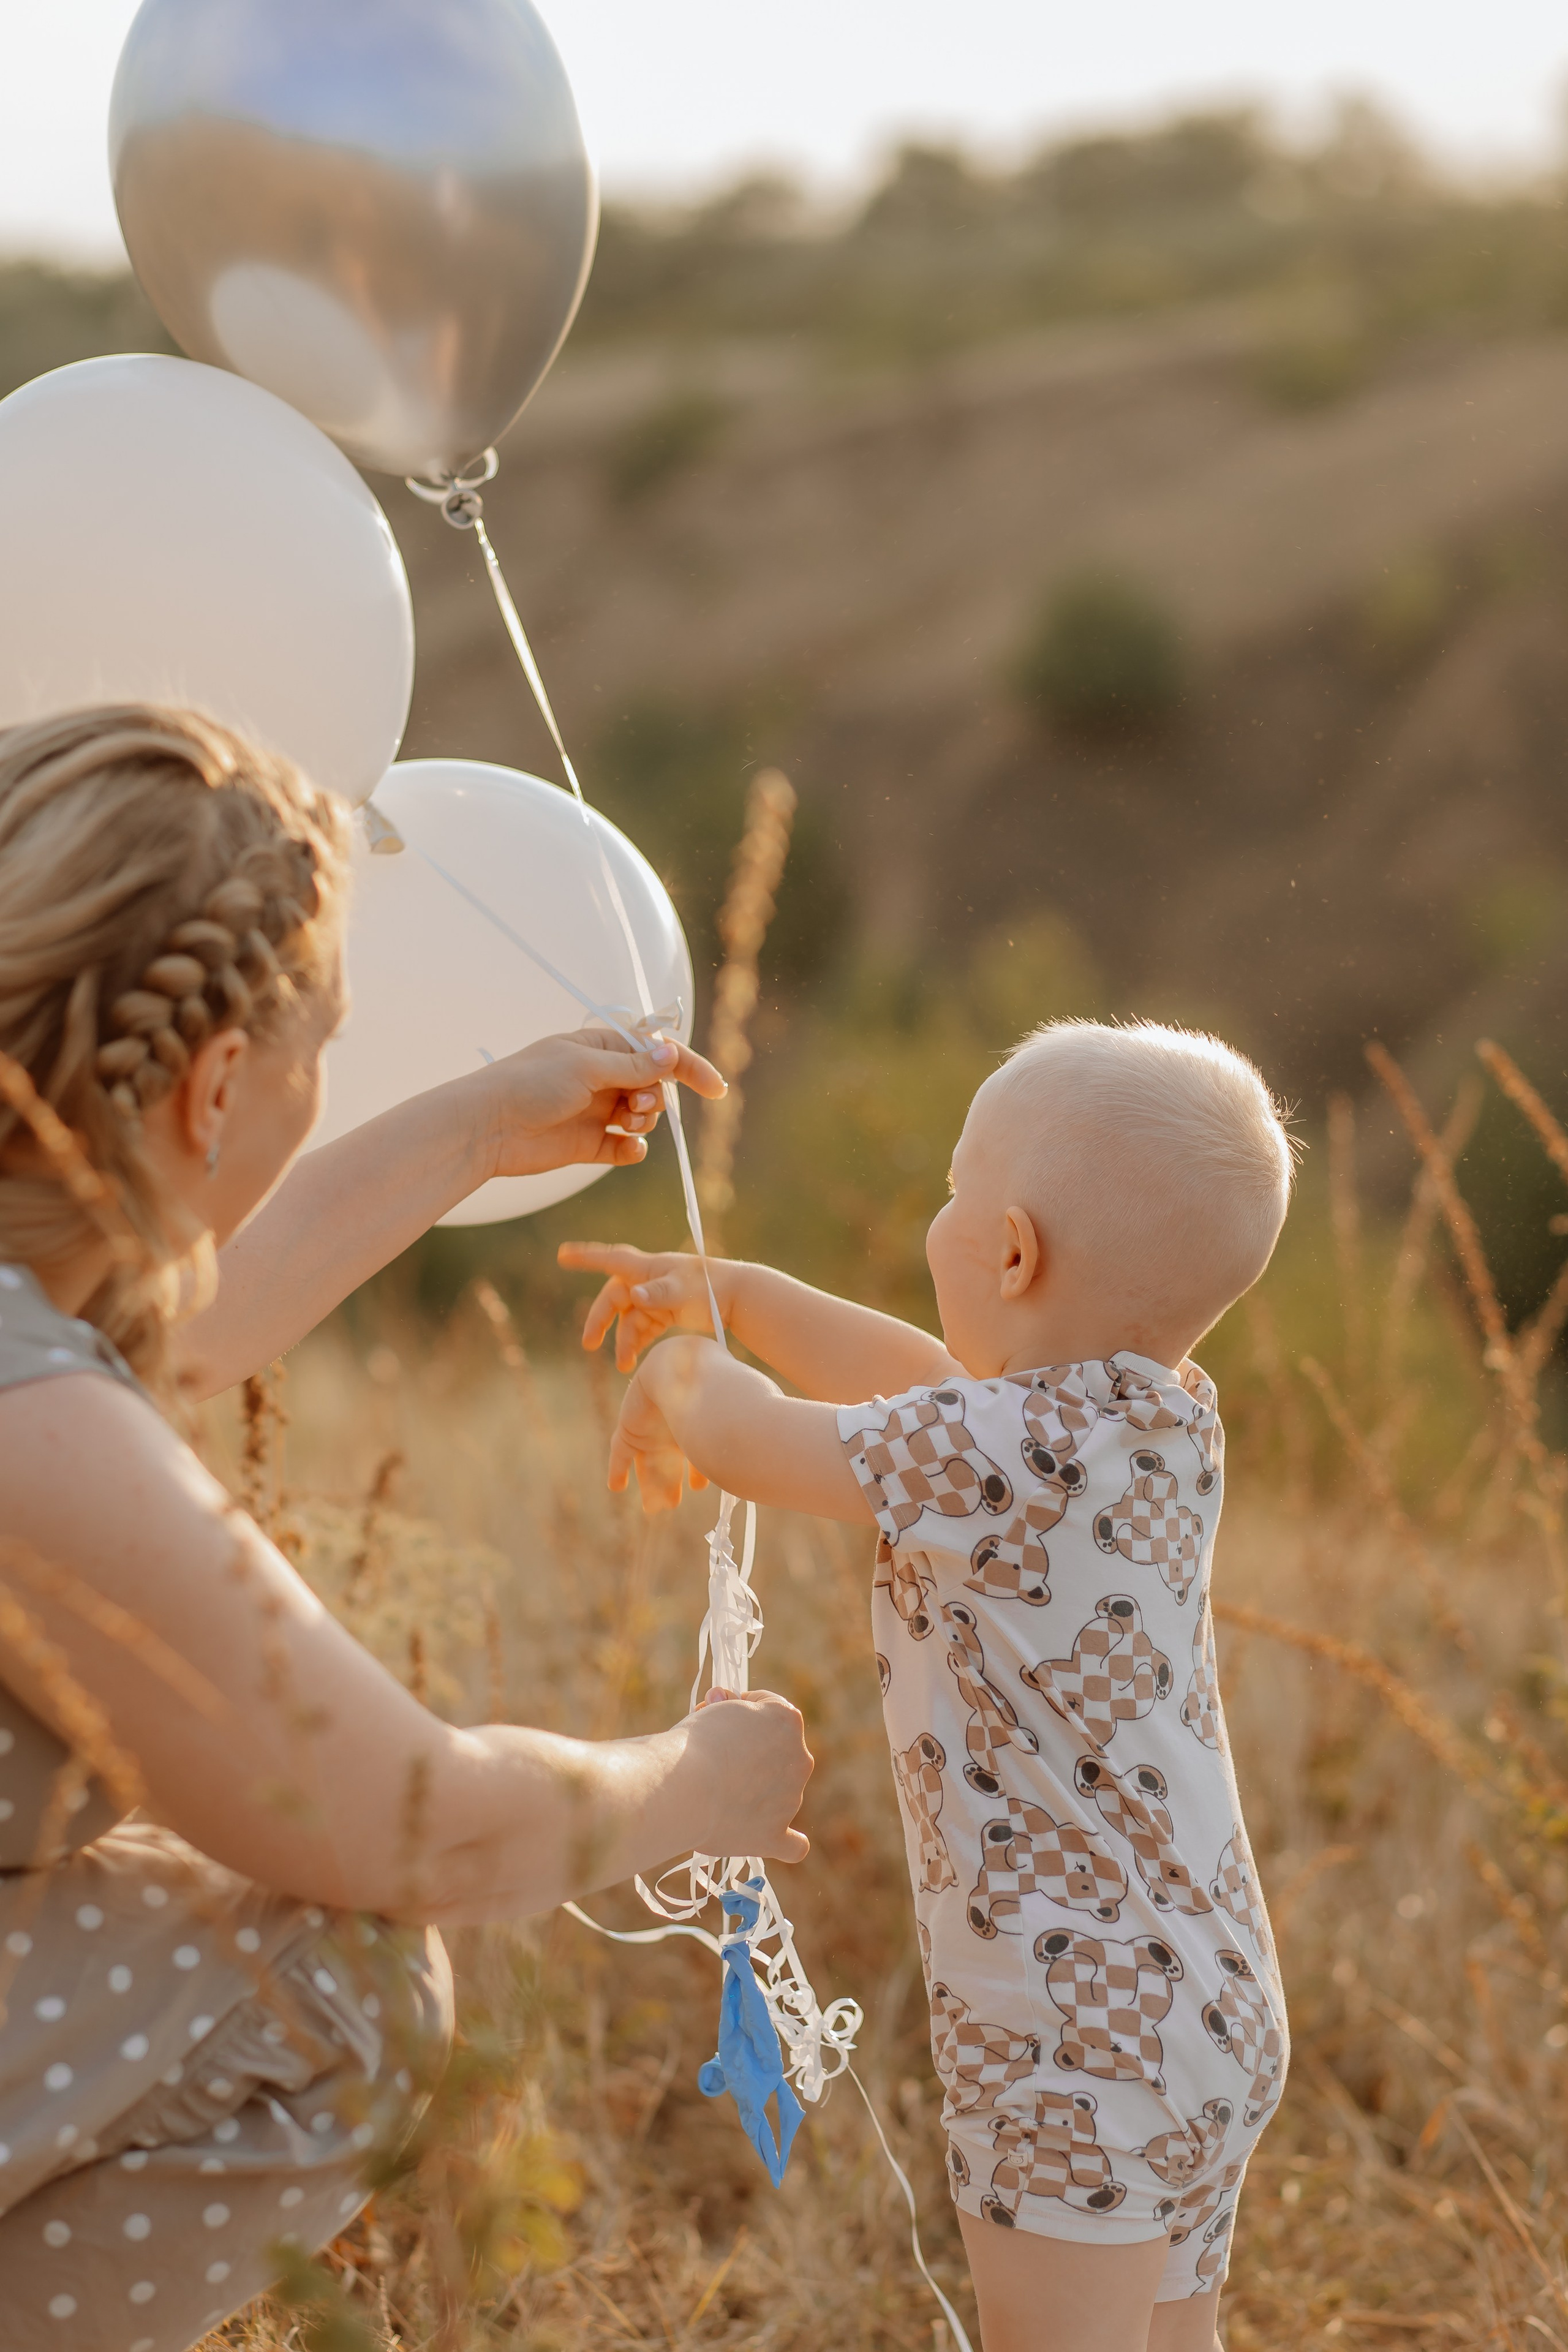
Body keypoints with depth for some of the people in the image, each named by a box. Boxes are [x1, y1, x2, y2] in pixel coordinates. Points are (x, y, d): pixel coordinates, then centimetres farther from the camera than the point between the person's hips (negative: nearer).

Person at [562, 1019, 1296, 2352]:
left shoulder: (1009, 1451, -23)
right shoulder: (1166, 1415, 5)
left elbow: (754, 1442, -12)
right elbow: (920, 1372, 20)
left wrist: (676, 1374, 10)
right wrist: (737, 1291, 26)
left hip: (1084, 2038, -9)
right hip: (1211, 2006, 9)